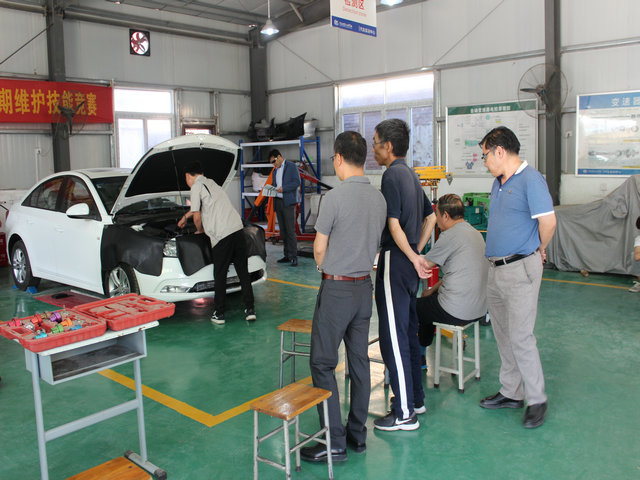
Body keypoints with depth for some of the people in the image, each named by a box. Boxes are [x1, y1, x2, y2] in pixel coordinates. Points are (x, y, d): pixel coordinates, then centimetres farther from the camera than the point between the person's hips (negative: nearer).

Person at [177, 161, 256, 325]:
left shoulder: (196, 187, 0)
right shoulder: (211, 183, 26)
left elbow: (197, 216, -2)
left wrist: (200, 230, 21)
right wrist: (185, 217, 59)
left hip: (222, 236, -7)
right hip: (238, 229, 7)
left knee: (220, 276, 5)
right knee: (243, 272, 12)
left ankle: (218, 314, 13)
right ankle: (250, 310, 14)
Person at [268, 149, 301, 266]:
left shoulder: (291, 166, -1)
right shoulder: (276, 170, 22)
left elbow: (297, 182, -10)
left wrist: (283, 188, -17)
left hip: (288, 202, -8)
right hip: (278, 202, 8)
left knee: (290, 230, -11)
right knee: (283, 230, 7)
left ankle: (293, 257, -10)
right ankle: (287, 255, 12)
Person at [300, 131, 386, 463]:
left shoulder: (334, 197, -17)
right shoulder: (379, 198, 4)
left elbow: (319, 248, -8)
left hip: (337, 289, -7)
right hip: (365, 285, 7)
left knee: (323, 363, 2)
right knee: (359, 360, 14)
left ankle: (334, 442, 6)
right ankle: (357, 434, 24)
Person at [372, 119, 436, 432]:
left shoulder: (392, 174, -14)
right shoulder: (411, 174, 15)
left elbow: (394, 225, -21)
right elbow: (431, 217, 22)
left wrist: (413, 257, -12)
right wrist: (417, 253, 16)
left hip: (396, 263, -10)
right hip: (410, 264, 10)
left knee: (394, 338, -3)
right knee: (409, 332, 18)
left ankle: (405, 414, 5)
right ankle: (416, 398, 30)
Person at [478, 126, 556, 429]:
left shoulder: (531, 179, -14)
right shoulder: (498, 182, 14)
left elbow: (548, 221, -19)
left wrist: (540, 250, -3)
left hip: (520, 269, -9)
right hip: (496, 268, 9)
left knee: (520, 337, -4)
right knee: (503, 335, 15)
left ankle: (537, 400, 12)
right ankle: (511, 393, 27)